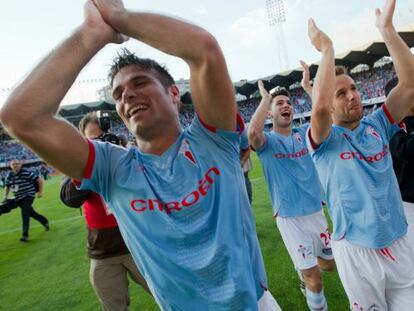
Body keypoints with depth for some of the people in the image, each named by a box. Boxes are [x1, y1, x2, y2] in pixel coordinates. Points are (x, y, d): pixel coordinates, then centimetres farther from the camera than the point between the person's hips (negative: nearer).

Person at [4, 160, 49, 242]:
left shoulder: (26, 172, -14)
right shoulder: (9, 175, 5)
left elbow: (40, 180, -10)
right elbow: (7, 187, 20)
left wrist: (40, 192, -9)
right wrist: (5, 196, 6)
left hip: (28, 195, -6)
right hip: (18, 198, 6)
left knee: (25, 214, -15)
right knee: (31, 213, 16)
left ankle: (25, 235, -12)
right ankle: (45, 221, 38)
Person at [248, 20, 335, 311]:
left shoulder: (304, 133, 3)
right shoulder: (267, 140, -10)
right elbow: (252, 132, -35)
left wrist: (326, 48, -13)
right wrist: (266, 97, -21)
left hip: (317, 211, 5)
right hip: (289, 218, -5)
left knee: (330, 264, 24)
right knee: (315, 281, 1)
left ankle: (303, 267, 55)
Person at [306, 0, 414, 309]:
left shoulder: (378, 126, 2)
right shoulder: (325, 140, -12)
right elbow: (320, 107, -33)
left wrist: (387, 29, -10)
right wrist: (327, 50, -21)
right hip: (356, 252, -3)